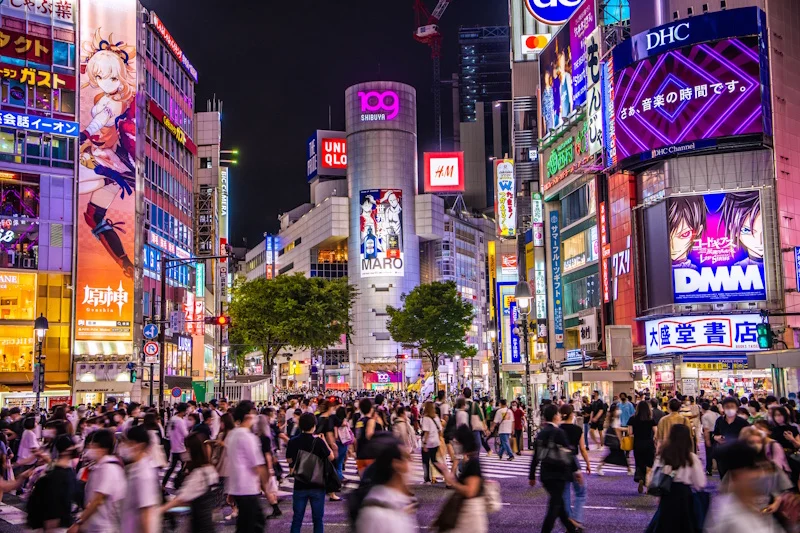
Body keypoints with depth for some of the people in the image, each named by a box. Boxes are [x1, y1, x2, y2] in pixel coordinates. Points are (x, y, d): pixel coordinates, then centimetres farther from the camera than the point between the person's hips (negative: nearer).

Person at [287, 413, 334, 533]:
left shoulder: (293, 442, -6)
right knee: (317, 519, 9)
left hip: (299, 485, 2)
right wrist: (324, 442, 5)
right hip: (317, 486, -2)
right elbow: (331, 457, -4)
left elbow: (289, 460, 6)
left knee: (297, 519, 11)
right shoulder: (318, 442, -15)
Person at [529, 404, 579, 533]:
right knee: (555, 505, -1)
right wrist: (576, 470, -4)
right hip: (558, 474, -7)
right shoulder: (559, 432, -14)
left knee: (558, 502, 19)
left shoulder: (541, 433, 5)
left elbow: (535, 456, 8)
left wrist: (532, 475, 14)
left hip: (545, 474, 7)